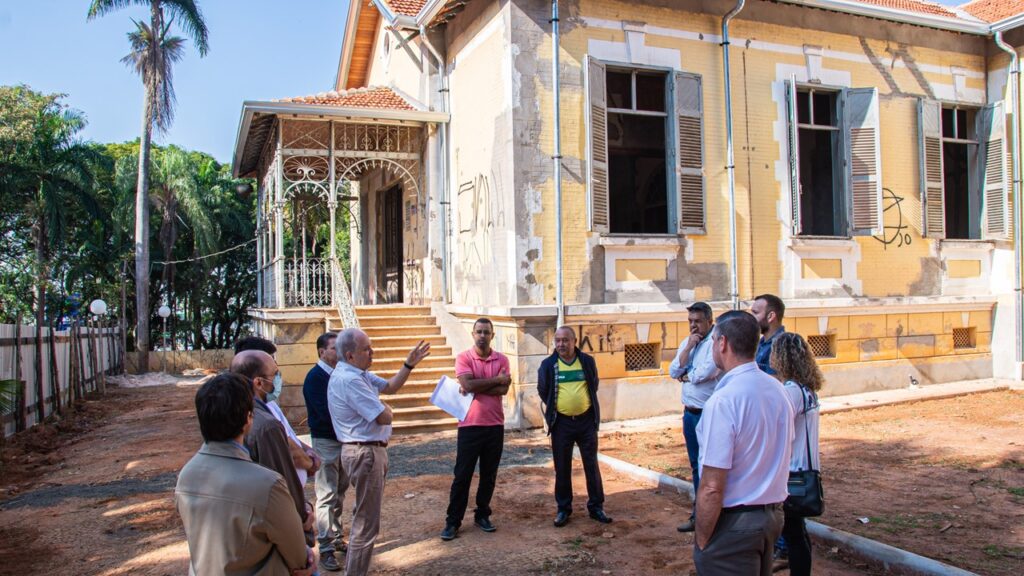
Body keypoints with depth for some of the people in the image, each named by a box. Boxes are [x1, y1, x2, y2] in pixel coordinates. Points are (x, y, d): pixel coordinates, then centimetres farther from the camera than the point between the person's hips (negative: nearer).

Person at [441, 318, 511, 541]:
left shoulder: (502, 360, 3)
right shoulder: (463, 358, -3)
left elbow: (503, 390, -10)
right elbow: (468, 385, -20)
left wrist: (475, 387, -14)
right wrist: (496, 380, -12)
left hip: (495, 425, 3)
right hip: (470, 425, -3)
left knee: (489, 475, 12)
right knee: (462, 475, 2)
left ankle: (482, 515, 26)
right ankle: (453, 521, 11)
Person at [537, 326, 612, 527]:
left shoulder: (587, 361, -1)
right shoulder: (548, 364, -4)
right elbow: (542, 390, 9)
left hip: (586, 420, 1)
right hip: (561, 422, -1)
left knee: (591, 465, 7)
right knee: (562, 468, 7)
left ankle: (596, 507, 19)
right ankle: (563, 509, 19)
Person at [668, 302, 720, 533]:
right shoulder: (686, 343, 10)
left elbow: (704, 373, -22)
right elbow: (673, 371, 2)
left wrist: (684, 376, -2)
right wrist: (688, 347, -9)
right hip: (689, 412, 8)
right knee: (696, 466, 16)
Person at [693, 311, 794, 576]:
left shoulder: (722, 400, -24)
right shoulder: (777, 389, 2)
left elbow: (712, 488, -24)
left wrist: (702, 541, -13)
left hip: (734, 523, -8)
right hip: (773, 514, 8)